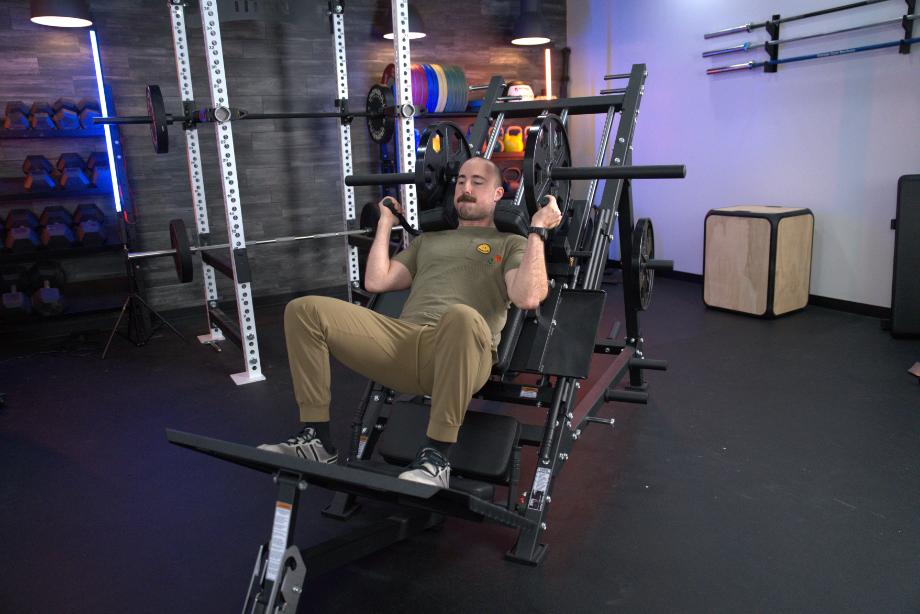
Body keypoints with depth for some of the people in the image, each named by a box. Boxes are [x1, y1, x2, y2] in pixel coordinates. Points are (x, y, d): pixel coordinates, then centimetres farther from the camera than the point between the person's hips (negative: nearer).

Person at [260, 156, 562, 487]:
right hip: (403, 342, 5)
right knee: (305, 310, -11)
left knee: (462, 316, -43)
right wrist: (385, 223, 27)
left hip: (462, 355, -5)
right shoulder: (428, 240, 33)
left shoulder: (511, 244, 18)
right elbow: (375, 282, 21)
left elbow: (528, 298, -4)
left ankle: (436, 456, -27)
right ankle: (316, 438, -7)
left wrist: (537, 231, -1)